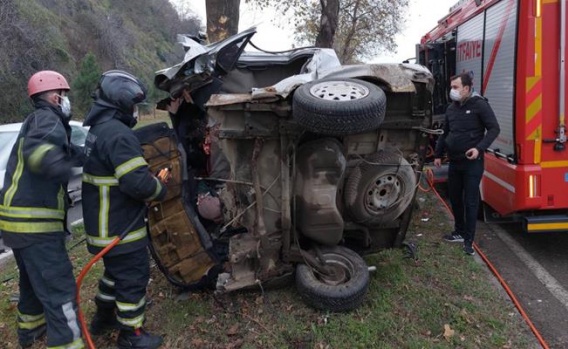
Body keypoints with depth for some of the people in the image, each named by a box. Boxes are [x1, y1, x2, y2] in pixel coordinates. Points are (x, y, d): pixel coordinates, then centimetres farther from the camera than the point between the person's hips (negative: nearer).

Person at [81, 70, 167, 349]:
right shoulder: (118, 134, -23)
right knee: (133, 278, 5)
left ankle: (104, 318, 42)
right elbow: (138, 183, -29)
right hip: (119, 228, -10)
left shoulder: (98, 130, 11)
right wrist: (160, 190, -9)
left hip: (103, 224, 10)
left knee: (116, 271, 27)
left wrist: (150, 175, 10)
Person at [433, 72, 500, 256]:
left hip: (472, 163, -7)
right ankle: (459, 232, 30)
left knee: (470, 201, -2)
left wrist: (479, 148, -23)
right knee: (454, 198, 14)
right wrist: (438, 155, 19)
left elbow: (494, 129, -11)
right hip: (454, 162, 7)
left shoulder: (479, 105, -9)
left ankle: (469, 240, 7)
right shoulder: (451, 108, 11)